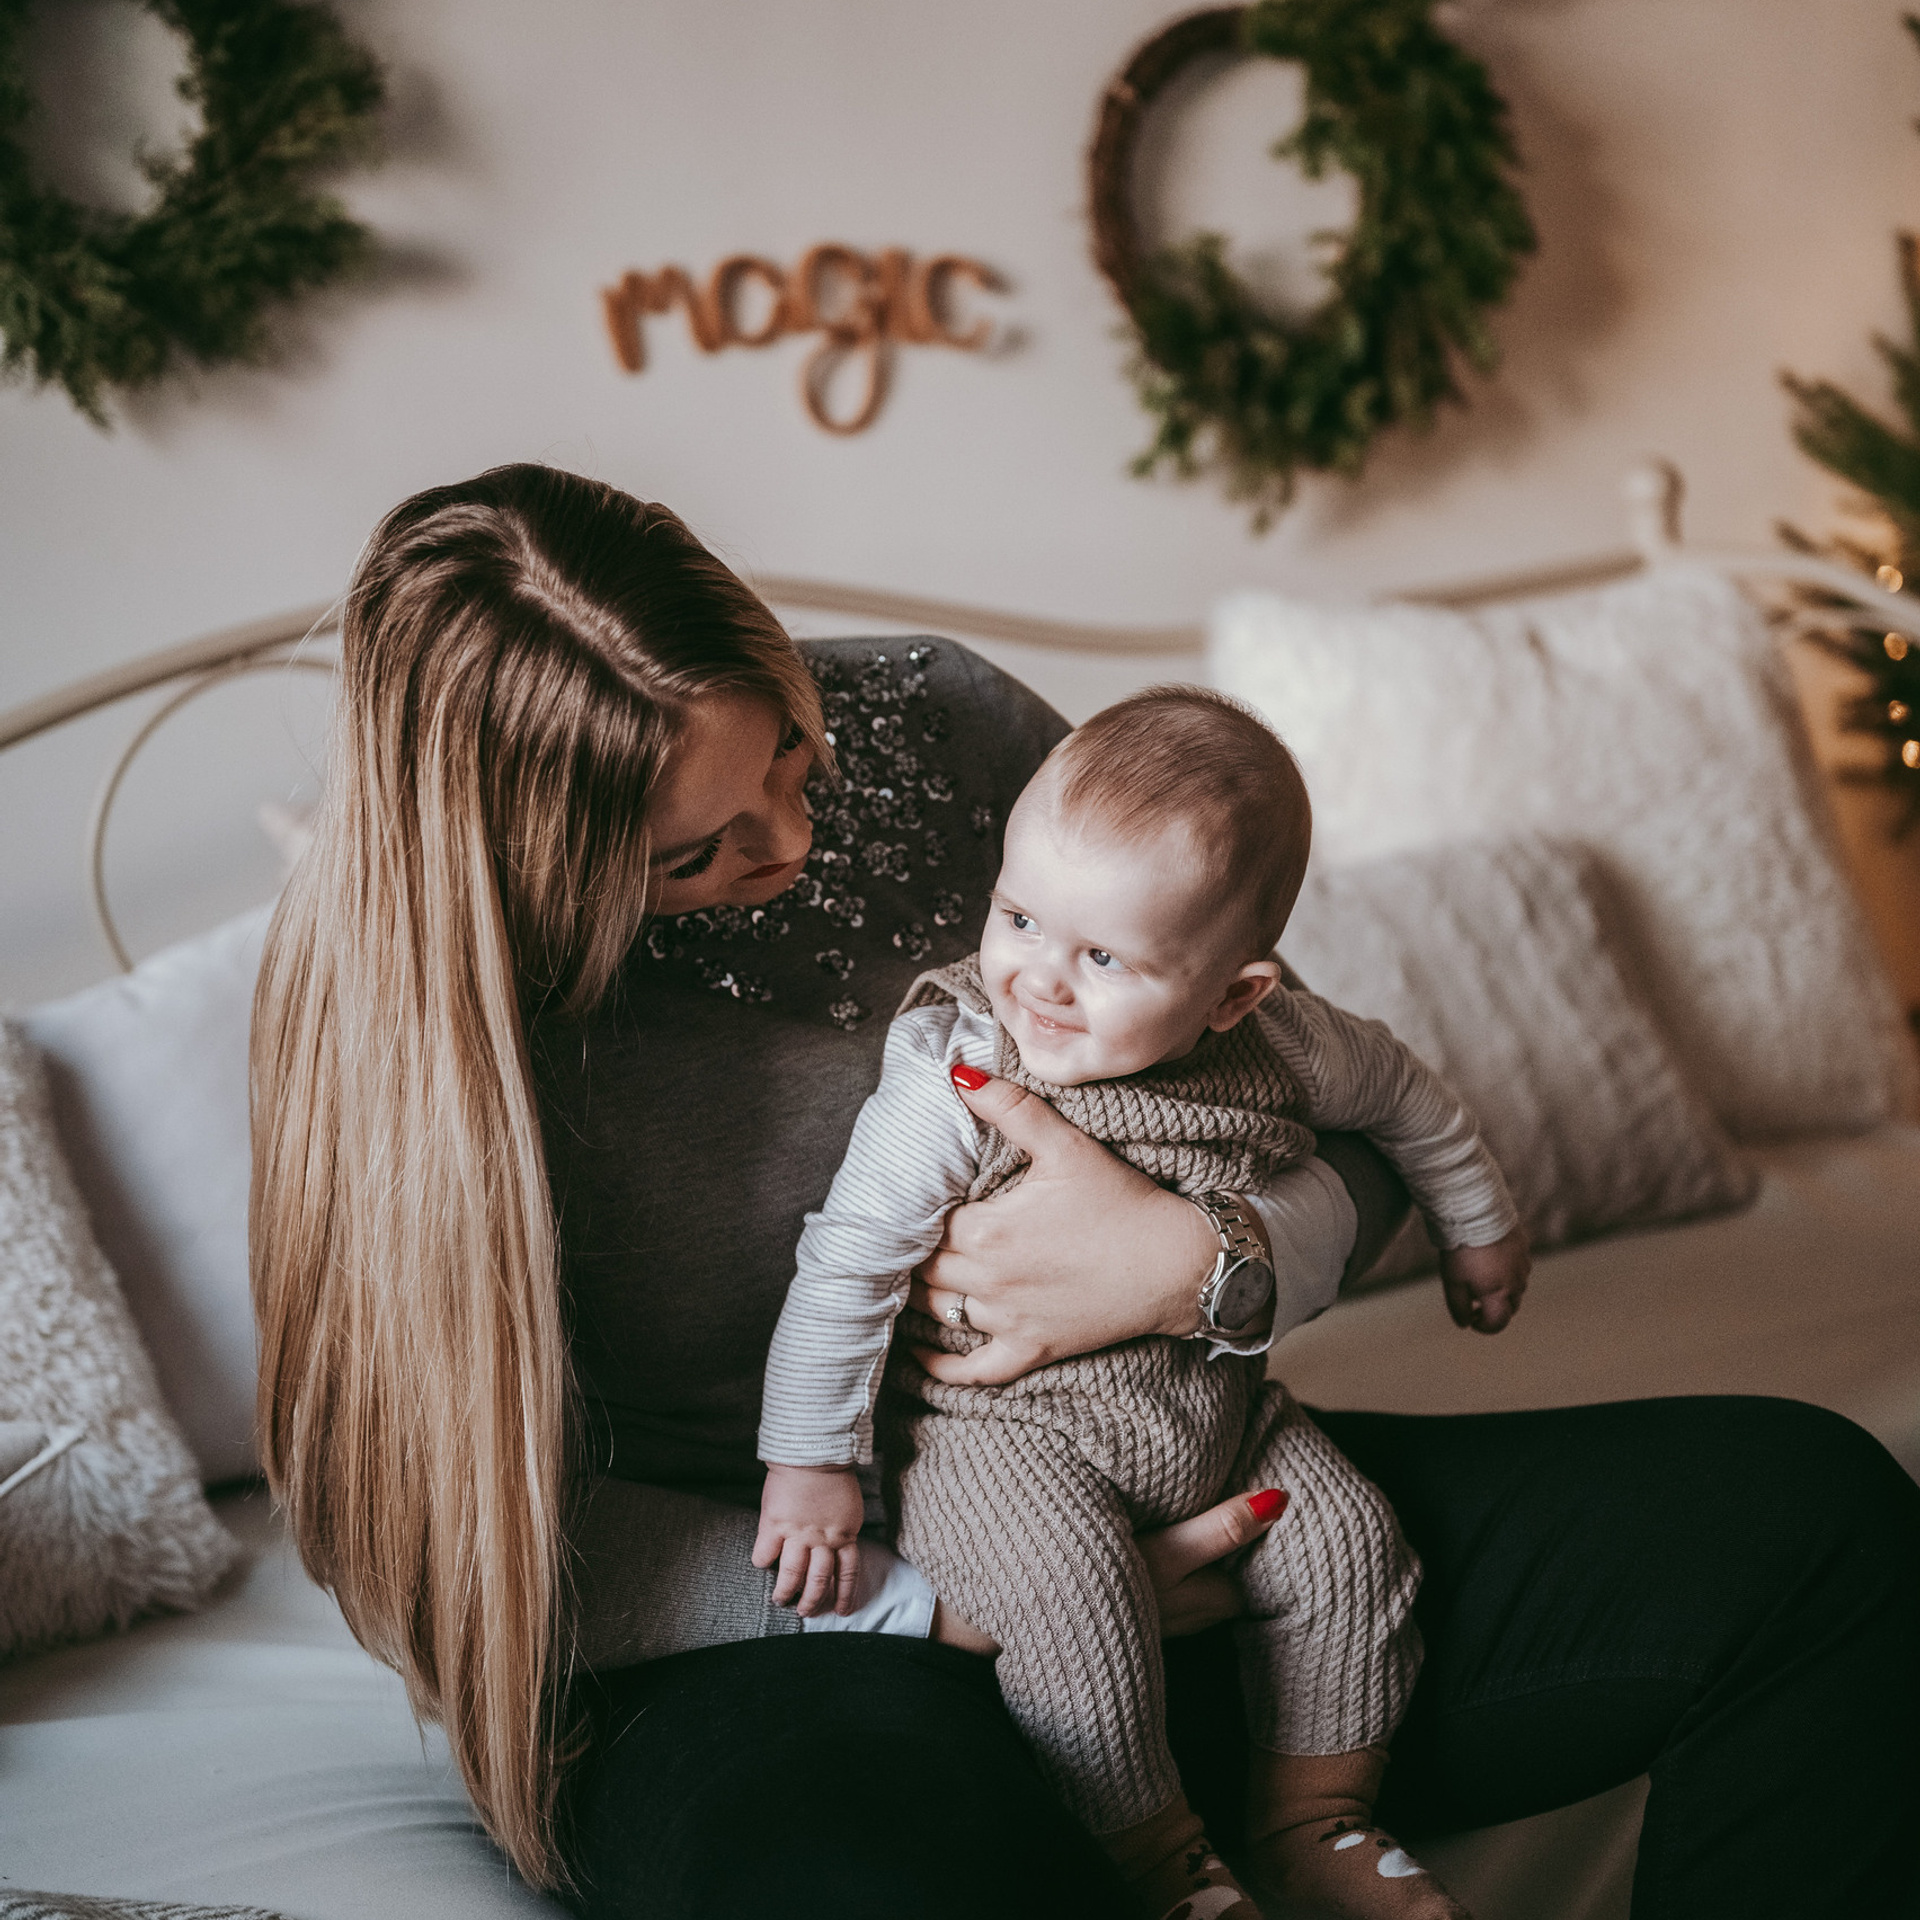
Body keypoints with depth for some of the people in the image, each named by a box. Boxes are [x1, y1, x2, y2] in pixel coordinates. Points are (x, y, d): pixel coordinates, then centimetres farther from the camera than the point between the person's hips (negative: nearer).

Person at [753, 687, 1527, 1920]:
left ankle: (1318, 1821, 16)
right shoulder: (956, 1078, -22)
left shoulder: (1282, 1048, -10)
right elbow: (850, 1260, -18)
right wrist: (810, 1463, -15)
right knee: (1075, 1581, -28)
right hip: (1001, 1429, -4)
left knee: (1345, 1538, -6)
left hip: (1218, 1411, 5)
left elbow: (1409, 1099, 10)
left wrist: (1480, 1225, 25)